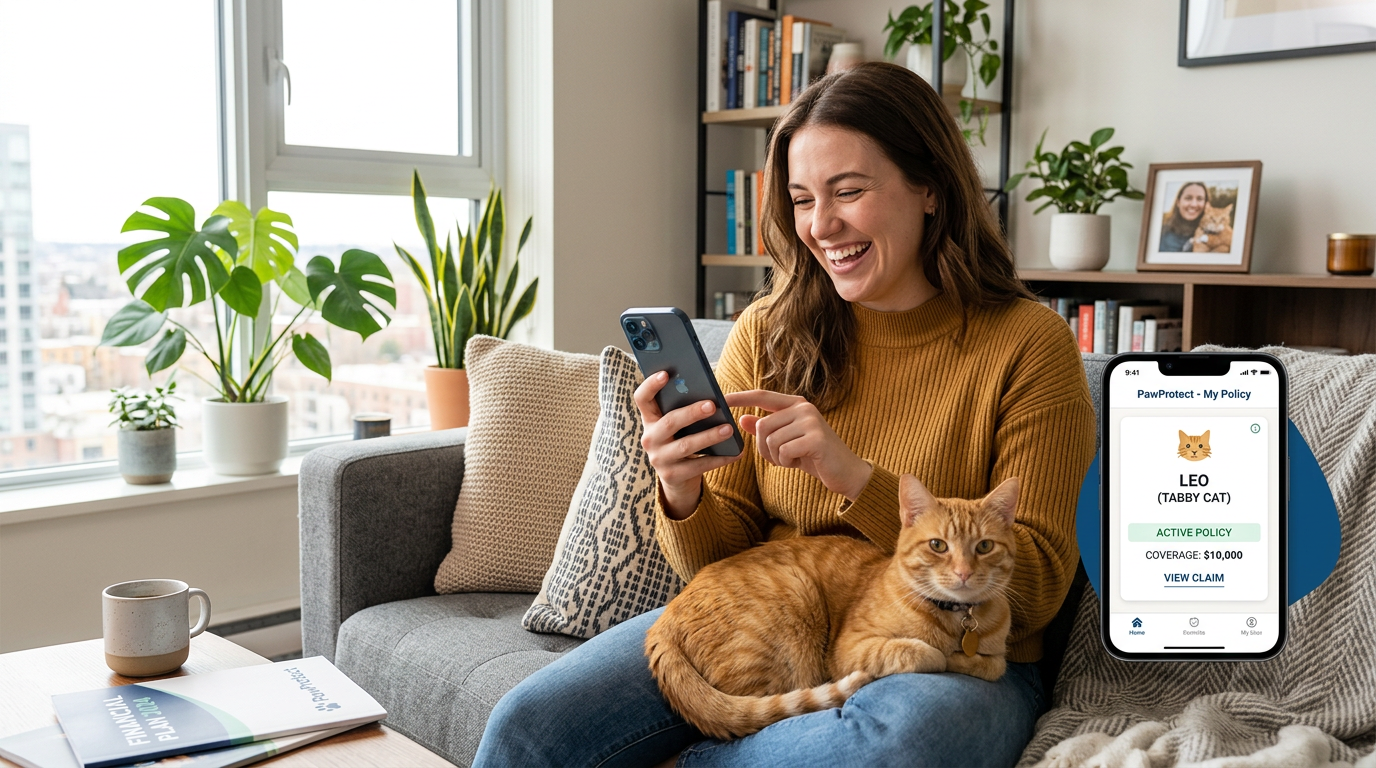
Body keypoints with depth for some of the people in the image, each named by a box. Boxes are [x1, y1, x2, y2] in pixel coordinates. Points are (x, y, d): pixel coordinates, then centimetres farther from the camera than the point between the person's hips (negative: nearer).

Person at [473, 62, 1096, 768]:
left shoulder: (1028, 346, -8)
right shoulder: (767, 334, 3)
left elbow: (1035, 586, -12)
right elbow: (722, 562, 5)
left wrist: (854, 476, -23)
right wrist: (681, 494, -19)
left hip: (952, 659, -1)